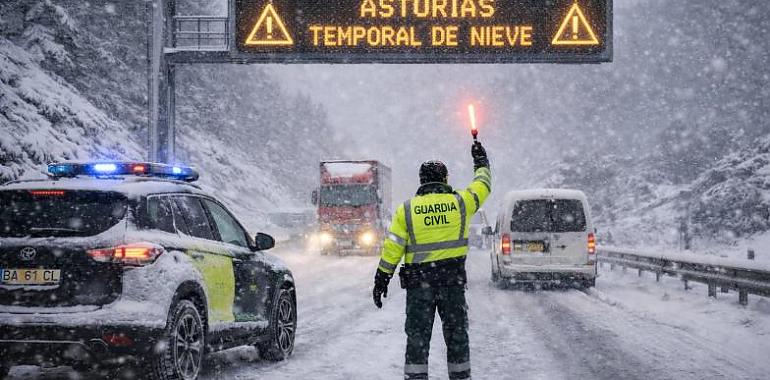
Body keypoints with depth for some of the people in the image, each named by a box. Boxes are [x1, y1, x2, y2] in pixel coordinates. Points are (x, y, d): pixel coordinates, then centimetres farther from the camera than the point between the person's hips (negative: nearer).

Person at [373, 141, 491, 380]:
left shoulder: (407, 209, -2)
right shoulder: (460, 202, -1)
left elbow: (392, 248, -3)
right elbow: (483, 186, 18)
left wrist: (382, 279, 3)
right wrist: (481, 162, 36)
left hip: (418, 280, -1)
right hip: (453, 279, 1)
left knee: (417, 335, 4)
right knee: (456, 334, 11)